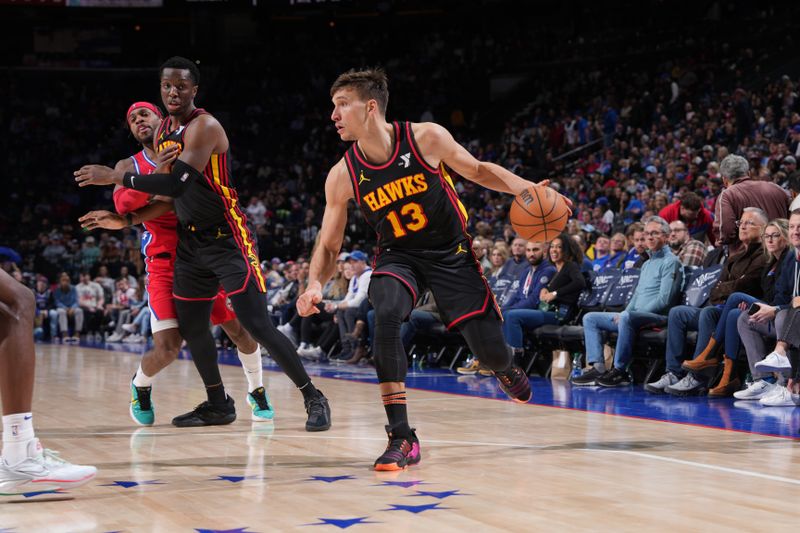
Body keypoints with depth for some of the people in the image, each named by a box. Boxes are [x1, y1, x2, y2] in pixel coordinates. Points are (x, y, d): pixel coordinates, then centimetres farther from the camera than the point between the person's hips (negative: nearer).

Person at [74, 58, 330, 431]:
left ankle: (313, 398, -5)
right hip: (190, 240, 9)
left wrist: (115, 177, -26)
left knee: (257, 326, -13)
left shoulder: (204, 127, -18)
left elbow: (177, 183, -29)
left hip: (226, 239, -9)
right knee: (191, 326, 12)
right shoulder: (163, 132, 9)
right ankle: (218, 404, 29)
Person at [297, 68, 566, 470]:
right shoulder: (342, 176, -14)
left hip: (450, 252, 0)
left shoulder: (427, 138, -19)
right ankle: (401, 439, -24)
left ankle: (506, 371, 42)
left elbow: (477, 171, -1)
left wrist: (527, 189, -15)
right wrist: (314, 285, -24)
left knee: (488, 345, -2)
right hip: (398, 256, 1)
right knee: (386, 317, -31)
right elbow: (329, 246, -5)